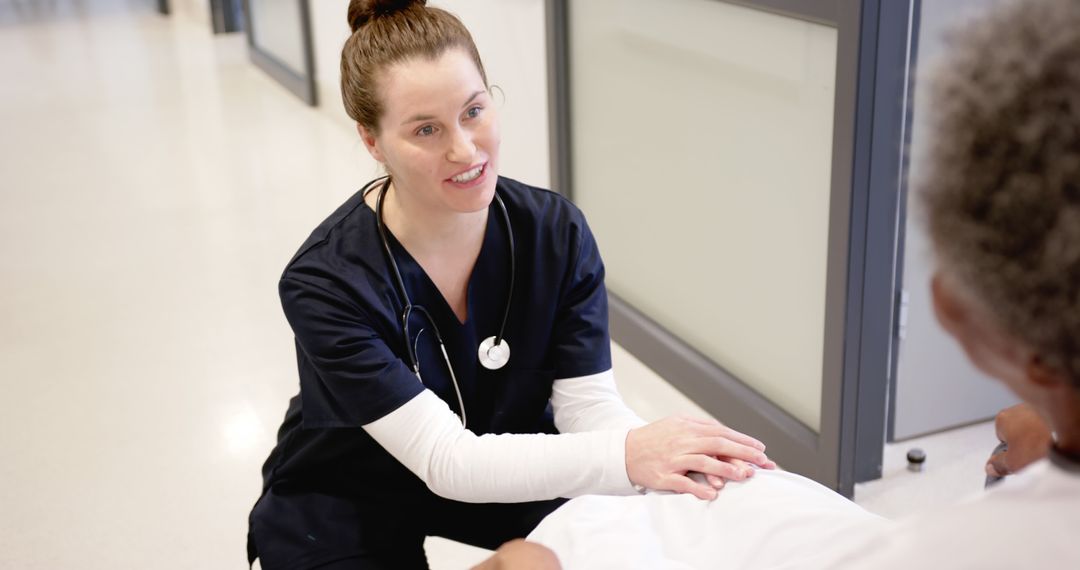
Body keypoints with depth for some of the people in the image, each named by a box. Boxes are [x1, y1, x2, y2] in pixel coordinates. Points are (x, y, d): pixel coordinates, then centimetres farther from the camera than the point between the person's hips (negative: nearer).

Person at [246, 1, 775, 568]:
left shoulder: (556, 232, -18)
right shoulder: (323, 283, -30)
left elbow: (589, 404, -20)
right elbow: (445, 460, -34)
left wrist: (669, 459, -43)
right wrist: (625, 456, -47)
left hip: (504, 461, 2)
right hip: (345, 499, -2)